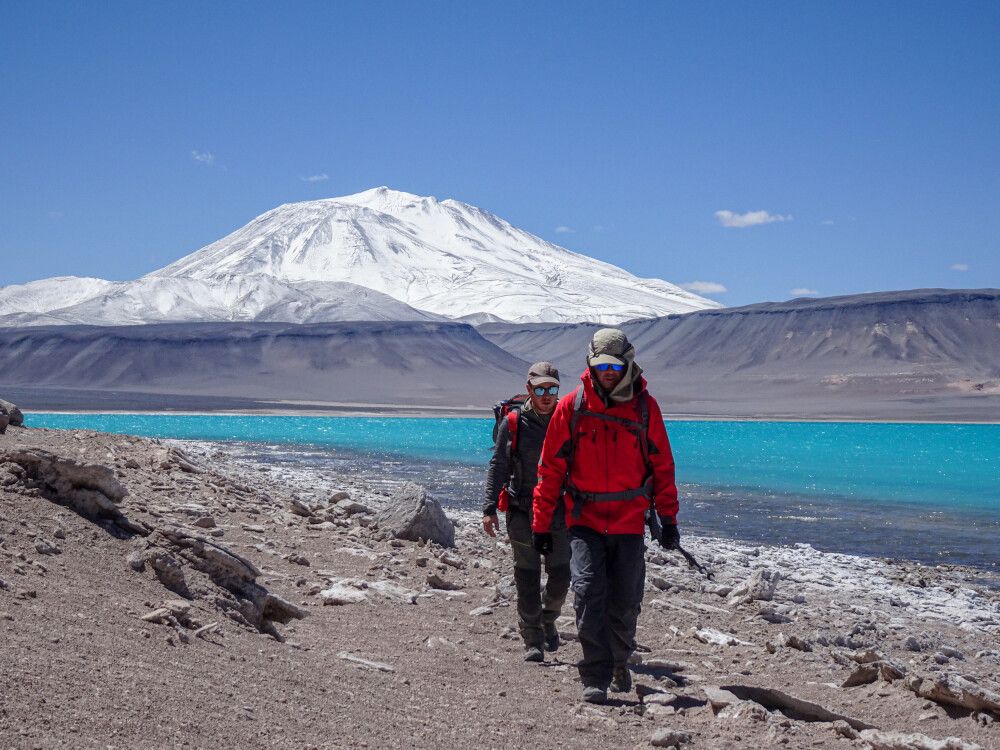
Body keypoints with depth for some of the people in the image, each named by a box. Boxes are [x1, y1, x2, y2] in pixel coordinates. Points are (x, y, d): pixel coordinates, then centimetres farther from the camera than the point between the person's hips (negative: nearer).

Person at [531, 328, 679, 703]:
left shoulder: (645, 407, 1)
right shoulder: (572, 406, -1)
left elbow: (662, 466, 8)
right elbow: (550, 467, 3)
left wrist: (668, 519, 3)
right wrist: (541, 524, 1)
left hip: (630, 522, 1)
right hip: (585, 521, -1)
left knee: (625, 604, 8)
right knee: (588, 592, -16)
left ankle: (619, 664, 34)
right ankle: (595, 679, -9)